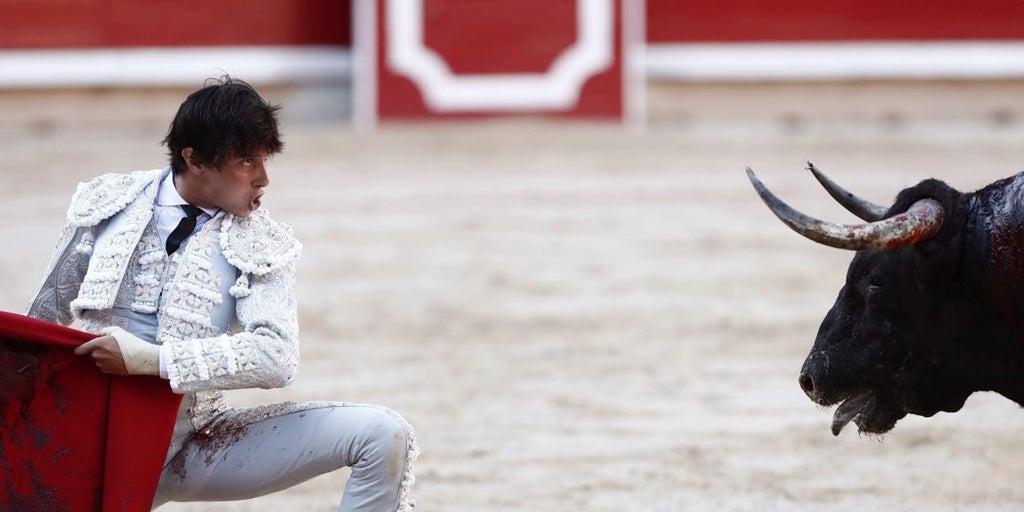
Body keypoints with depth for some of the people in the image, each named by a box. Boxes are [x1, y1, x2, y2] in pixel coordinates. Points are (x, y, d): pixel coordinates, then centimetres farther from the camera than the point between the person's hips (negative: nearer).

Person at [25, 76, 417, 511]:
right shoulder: (104, 205, 0)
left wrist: (153, 359, -27)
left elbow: (278, 356, -20)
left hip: (195, 449, 1)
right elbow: (49, 310, 15)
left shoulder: (263, 245, -4)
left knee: (382, 436, -14)